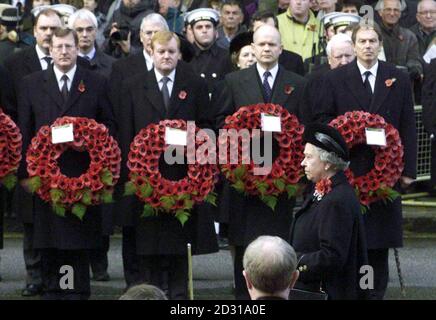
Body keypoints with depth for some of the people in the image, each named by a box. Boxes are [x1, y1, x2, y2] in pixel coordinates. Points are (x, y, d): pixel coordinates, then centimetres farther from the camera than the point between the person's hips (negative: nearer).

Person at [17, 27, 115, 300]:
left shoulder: (97, 84, 6)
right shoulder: (32, 84, 8)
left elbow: (109, 124, 8)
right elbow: (24, 131, 6)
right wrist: (25, 171, 0)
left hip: (83, 172, -1)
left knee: (80, 237, 1)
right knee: (48, 239, 4)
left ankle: (79, 291, 8)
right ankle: (52, 290, 12)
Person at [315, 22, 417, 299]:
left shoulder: (399, 79, 8)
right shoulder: (336, 79, 6)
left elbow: (409, 127, 6)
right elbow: (321, 118, 6)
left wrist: (409, 169, 0)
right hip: (348, 169, -1)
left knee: (381, 238, 3)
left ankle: (376, 292, 9)